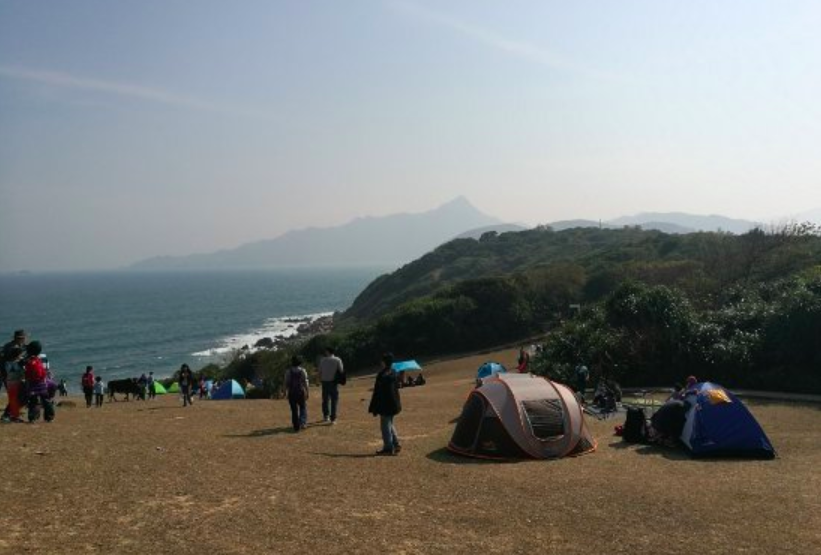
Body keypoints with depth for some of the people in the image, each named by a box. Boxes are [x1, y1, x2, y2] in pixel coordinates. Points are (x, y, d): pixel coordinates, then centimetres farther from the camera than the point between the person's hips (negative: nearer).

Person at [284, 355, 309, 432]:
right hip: (301, 392, -1)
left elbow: (286, 383, -2)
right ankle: (302, 423, 0)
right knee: (303, 408, 14)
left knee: (294, 410, 8)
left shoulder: (288, 371, -2)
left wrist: (286, 392, 7)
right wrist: (307, 392, 1)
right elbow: (305, 382, -5)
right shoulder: (302, 371, -5)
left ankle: (296, 426, 7)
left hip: (291, 393, 1)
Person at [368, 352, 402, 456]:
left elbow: (377, 392, -18)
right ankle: (396, 444, 18)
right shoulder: (393, 373, 6)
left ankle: (388, 448, 7)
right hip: (394, 404, 8)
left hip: (385, 405, -8)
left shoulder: (382, 375, -20)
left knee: (385, 426, 2)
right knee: (390, 424, 20)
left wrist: (374, 408, -12)